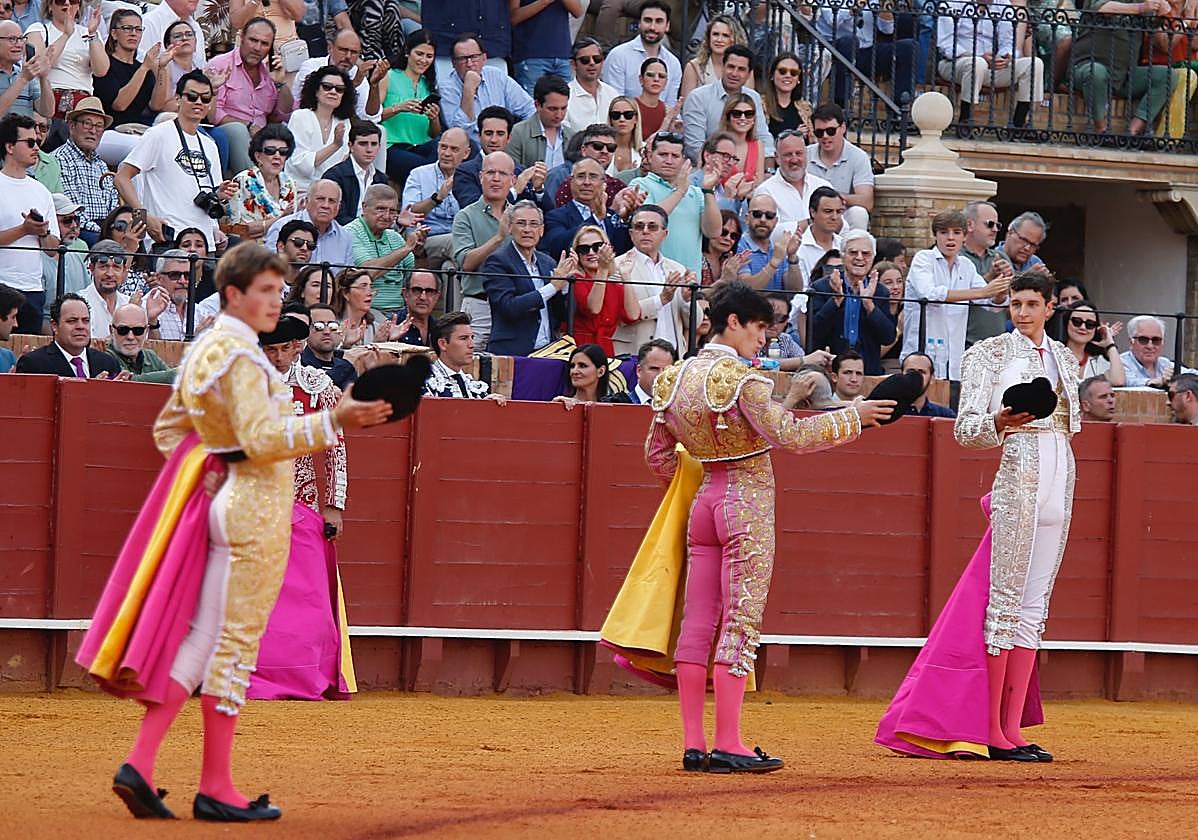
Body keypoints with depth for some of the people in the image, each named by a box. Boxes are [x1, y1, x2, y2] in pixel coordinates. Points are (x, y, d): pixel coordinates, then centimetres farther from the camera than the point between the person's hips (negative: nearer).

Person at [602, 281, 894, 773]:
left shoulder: (673, 379, 8)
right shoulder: (740, 379, -15)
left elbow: (658, 455, 15)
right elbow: (789, 436, -20)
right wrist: (851, 417, -11)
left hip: (701, 503, 7)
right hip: (748, 503, -7)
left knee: (697, 622, 6)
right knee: (741, 623, -5)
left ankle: (693, 744, 5)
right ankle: (727, 745, -7)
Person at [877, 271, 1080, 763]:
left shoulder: (1062, 357, 17)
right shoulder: (990, 354, -1)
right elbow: (965, 430, -7)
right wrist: (999, 422, -26)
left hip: (1060, 480, 6)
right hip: (1017, 473, -6)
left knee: (1033, 606, 5)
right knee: (1005, 599, -9)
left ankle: (1013, 730, 5)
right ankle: (989, 733, -8)